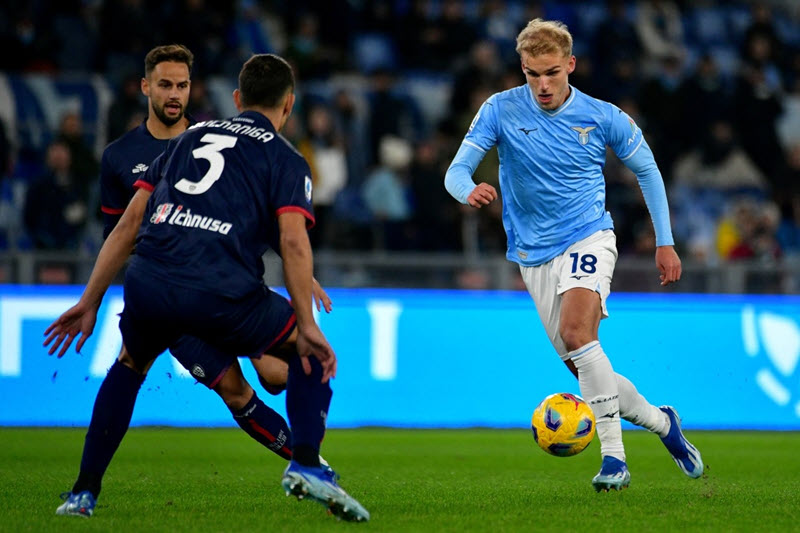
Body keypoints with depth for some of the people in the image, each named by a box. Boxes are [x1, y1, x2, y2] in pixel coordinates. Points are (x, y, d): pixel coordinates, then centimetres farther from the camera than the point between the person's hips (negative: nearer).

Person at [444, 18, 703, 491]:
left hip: (589, 238, -3)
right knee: (581, 366, 2)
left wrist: (665, 242, 7)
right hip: (535, 254, 3)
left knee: (576, 332, -29)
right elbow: (457, 171, -8)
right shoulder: (501, 110, -5)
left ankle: (614, 456, -28)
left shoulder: (602, 117, -5)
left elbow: (647, 170, 9)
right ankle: (661, 422, 26)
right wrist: (470, 191, -33)